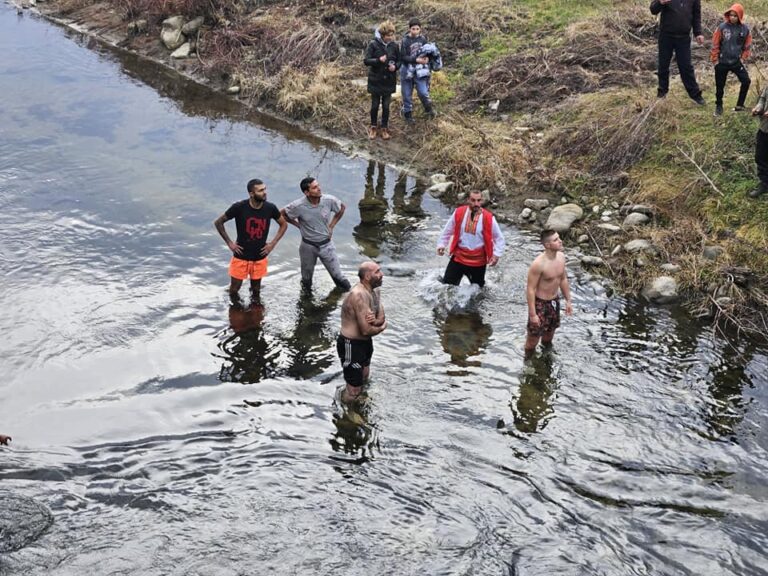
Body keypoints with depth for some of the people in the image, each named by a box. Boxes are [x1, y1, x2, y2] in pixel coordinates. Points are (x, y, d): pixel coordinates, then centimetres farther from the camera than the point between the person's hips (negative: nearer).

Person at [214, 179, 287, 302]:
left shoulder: (270, 208, -11)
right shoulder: (239, 207, -18)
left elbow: (283, 225, 7)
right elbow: (218, 222, -6)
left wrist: (273, 243, -2)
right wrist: (229, 243, -8)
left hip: (260, 258, 2)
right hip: (241, 257, -2)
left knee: (256, 289, 14)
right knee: (235, 288, 8)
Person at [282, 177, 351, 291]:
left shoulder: (329, 200, -18)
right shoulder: (298, 206, -23)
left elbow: (342, 208, 4)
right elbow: (282, 214, -6)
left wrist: (332, 225, 0)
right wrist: (299, 225, -6)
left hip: (326, 244, 1)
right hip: (308, 246, -1)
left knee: (338, 276, 4)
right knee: (306, 280, 17)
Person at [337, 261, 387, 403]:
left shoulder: (375, 290, 1)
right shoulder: (359, 295, -30)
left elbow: (382, 318, 2)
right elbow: (366, 330, -30)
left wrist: (375, 321, -23)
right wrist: (381, 327, -9)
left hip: (365, 342, 10)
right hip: (351, 344, -10)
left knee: (364, 377, 30)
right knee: (353, 390, -2)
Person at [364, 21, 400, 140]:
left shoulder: (394, 46, -3)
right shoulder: (373, 44, -12)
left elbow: (399, 61, 8)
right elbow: (366, 61, -13)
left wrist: (395, 66, -15)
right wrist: (378, 60, -28)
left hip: (389, 81, 2)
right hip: (375, 80, -2)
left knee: (386, 106, 9)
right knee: (375, 105, 8)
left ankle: (384, 129, 24)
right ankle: (373, 127, 26)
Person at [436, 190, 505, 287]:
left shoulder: (488, 218, -13)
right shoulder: (459, 213, -9)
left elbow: (499, 238, -1)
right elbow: (448, 230, 8)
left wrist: (497, 254, -11)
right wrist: (441, 244, 5)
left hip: (478, 261, -1)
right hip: (458, 257, 1)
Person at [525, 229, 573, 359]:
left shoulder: (561, 257, -7)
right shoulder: (538, 264, -30)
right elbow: (530, 289, -23)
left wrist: (568, 301, 13)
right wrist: (532, 314, -21)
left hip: (554, 301, 7)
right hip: (540, 303, -7)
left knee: (550, 330, 27)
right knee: (534, 335, 8)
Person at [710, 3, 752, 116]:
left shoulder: (745, 29, -4)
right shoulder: (722, 27, -9)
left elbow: (747, 46, 7)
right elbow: (715, 45, -4)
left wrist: (743, 59, 1)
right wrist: (715, 60, -3)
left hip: (737, 62, 1)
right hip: (722, 63, -1)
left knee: (746, 81, -7)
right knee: (720, 85, 7)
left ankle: (740, 105, 7)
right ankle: (718, 107, 26)